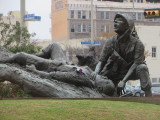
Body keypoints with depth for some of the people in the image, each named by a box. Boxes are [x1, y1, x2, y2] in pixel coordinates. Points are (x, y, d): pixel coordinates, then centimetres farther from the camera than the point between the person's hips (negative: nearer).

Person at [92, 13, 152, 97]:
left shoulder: (137, 43, -20)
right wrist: (96, 72, -33)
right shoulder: (110, 42, -9)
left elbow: (136, 63, -27)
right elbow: (101, 61, -9)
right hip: (115, 73, 4)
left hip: (131, 71, -3)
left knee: (142, 68, -35)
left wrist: (124, 81, -38)